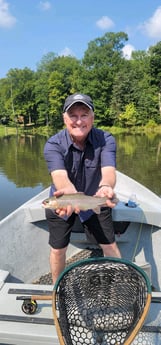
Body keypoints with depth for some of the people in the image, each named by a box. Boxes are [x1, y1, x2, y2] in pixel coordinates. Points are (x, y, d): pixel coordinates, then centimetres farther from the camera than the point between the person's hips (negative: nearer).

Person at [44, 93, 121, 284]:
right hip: (60, 203, 0)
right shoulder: (53, 145, -23)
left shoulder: (106, 140, -19)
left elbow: (108, 170, -35)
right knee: (57, 250, 10)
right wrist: (69, 192, -63)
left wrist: (105, 187, -59)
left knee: (110, 246, 5)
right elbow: (60, 176, -40)